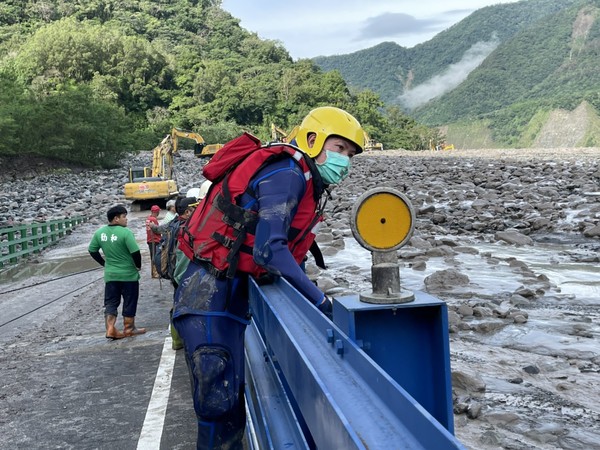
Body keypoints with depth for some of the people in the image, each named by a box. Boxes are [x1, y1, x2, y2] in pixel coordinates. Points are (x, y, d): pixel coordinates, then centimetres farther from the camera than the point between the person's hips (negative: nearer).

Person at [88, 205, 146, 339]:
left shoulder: (100, 232, 1)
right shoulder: (125, 233, -19)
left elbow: (92, 251, 9)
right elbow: (135, 252, -23)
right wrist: (138, 266, -6)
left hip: (110, 274, 5)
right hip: (128, 274, -5)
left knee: (111, 303, 13)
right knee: (129, 302, 10)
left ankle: (110, 329, 6)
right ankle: (129, 329, 20)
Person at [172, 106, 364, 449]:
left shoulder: (305, 184, 15)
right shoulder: (288, 174, -15)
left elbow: (288, 251, 17)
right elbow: (268, 251, -25)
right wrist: (319, 299, -18)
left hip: (234, 300, 10)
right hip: (209, 295, -10)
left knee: (236, 396, 15)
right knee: (219, 401, -8)